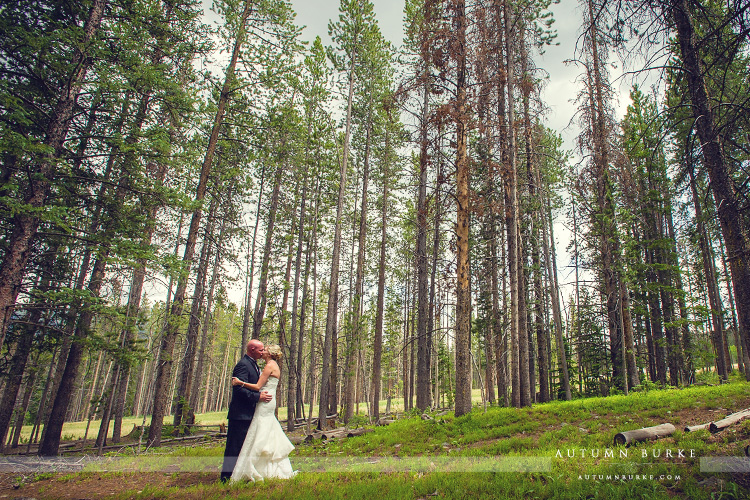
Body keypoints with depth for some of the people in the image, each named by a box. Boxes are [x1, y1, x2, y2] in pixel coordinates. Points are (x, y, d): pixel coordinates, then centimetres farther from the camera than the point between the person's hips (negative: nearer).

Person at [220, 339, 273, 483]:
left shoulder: (253, 364, 16)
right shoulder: (243, 365, -17)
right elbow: (240, 389, -25)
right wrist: (258, 396, -23)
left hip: (248, 413, 10)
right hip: (241, 413, -10)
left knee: (243, 446, 16)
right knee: (235, 445, -3)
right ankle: (226, 477, 6)